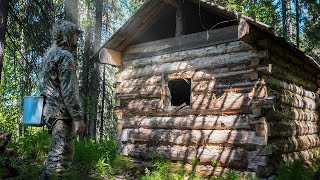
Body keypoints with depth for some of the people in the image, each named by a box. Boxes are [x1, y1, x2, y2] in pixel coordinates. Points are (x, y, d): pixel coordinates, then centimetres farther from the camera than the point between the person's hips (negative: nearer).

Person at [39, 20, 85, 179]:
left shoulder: (48, 54, 17)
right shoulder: (65, 56, -13)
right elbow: (69, 91, -20)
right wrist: (78, 117, -20)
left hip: (50, 109, 10)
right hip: (62, 112, -10)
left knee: (56, 152, 18)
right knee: (61, 156, -7)